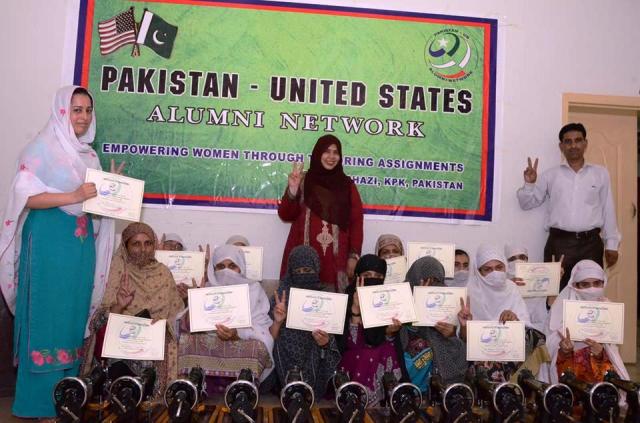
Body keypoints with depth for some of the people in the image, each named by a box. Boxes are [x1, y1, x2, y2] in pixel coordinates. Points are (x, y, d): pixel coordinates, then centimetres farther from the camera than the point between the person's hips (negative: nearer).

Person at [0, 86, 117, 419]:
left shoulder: (88, 153, 15)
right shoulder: (42, 148, -6)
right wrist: (73, 197, -21)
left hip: (82, 242, 7)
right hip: (49, 241, -7)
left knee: (74, 313, 9)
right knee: (47, 315, -2)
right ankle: (41, 401, 8)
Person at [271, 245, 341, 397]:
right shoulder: (281, 295, 6)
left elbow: (335, 341, 7)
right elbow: (271, 339, 1)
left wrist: (326, 342, -14)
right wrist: (277, 322, -17)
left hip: (317, 362, 1)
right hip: (287, 362, -1)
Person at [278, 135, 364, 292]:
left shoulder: (347, 185, 10)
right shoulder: (303, 181, 8)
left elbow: (356, 221, 6)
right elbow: (285, 215, 6)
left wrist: (354, 255, -2)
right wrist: (293, 190, -9)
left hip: (336, 258, 1)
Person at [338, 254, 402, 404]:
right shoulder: (347, 300, -6)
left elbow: (389, 345, 4)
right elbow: (352, 343, -16)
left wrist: (390, 333, -17)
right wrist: (356, 308, -25)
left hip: (384, 366, 3)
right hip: (356, 366, -3)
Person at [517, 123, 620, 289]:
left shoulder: (600, 173, 10)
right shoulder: (551, 175, 8)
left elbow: (608, 210, 11)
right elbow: (526, 204, 10)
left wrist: (612, 244, 8)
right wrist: (529, 184, -8)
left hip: (590, 243, 1)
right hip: (559, 243, 0)